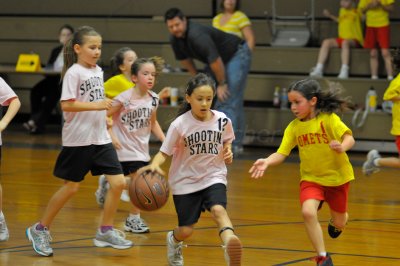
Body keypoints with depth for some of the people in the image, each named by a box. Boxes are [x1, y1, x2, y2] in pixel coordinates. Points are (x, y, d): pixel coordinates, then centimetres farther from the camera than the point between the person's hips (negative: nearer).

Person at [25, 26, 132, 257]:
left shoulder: (98, 71, 10)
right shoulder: (73, 73, -12)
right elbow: (67, 105, -19)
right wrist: (96, 105, -24)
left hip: (101, 138, 7)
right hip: (78, 139, -7)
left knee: (118, 182, -2)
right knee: (71, 187, 2)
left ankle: (105, 231, 11)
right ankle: (40, 230, 18)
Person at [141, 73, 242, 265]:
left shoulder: (222, 121, -8)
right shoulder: (179, 125, -16)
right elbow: (164, 152, -14)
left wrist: (228, 152, -10)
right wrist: (154, 164, -35)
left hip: (213, 177, 1)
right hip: (185, 181, -1)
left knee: (218, 209, -30)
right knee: (186, 231, 5)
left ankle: (230, 246, -54)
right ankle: (174, 240, 43)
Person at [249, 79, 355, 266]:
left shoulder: (328, 118, -18)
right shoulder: (293, 127, -8)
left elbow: (349, 138, -25)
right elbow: (281, 154, -12)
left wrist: (342, 147, -48)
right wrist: (267, 162, -32)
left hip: (337, 176, -2)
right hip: (311, 178, 2)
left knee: (339, 223, 11)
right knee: (308, 212, -25)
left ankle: (335, 220, 52)